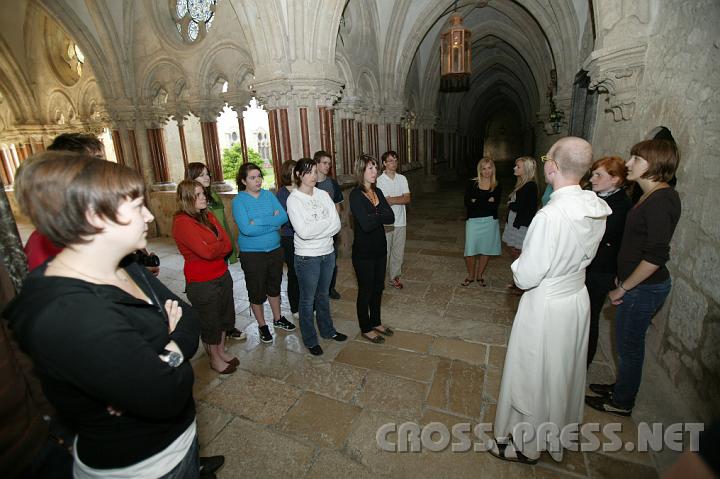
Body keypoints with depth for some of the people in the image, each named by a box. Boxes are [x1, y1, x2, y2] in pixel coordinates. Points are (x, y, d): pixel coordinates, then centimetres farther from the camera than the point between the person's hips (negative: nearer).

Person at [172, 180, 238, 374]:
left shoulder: (208, 216, 4)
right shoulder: (182, 222, -18)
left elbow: (228, 245, -2)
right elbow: (206, 251, -26)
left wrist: (213, 248, -18)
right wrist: (220, 245, -8)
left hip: (222, 274, 7)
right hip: (202, 281, -7)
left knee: (224, 315, 20)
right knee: (209, 321, 12)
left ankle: (221, 351, 41)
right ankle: (214, 359, 33)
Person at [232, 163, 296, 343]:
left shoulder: (269, 195, 1)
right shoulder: (239, 201, -12)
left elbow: (284, 217, -11)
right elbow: (246, 229, -24)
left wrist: (259, 221, -21)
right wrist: (272, 222, -16)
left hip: (275, 249, 4)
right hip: (252, 254, -4)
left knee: (274, 286, 19)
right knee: (257, 291, 10)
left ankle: (278, 319, 39)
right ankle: (262, 326, 30)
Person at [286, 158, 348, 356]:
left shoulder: (323, 195, 1)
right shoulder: (294, 199, -12)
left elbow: (337, 225, -7)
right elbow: (303, 231, -23)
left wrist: (315, 228, -17)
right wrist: (327, 223, -14)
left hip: (328, 253, 5)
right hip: (307, 257, -5)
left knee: (323, 295, 22)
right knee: (308, 300, 12)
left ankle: (327, 330, 42)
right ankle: (310, 340, 30)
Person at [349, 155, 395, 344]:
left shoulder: (378, 192, 5)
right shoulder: (356, 195, -17)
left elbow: (391, 217, -6)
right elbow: (366, 224, -27)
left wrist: (374, 216, -20)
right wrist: (380, 215, -11)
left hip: (380, 248, 7)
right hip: (363, 251, -7)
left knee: (378, 287, 19)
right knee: (365, 290, 8)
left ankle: (376, 322, 39)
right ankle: (366, 329, 27)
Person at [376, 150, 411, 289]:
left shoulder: (402, 178, 5)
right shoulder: (380, 180, -9)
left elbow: (407, 199, -4)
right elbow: (385, 202, -17)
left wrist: (391, 199, -13)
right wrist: (400, 199, -10)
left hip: (400, 221, 5)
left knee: (398, 252, 12)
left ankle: (394, 277, 27)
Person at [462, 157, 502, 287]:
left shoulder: (497, 186, 2)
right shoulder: (472, 183, -1)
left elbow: (495, 205, -11)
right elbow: (467, 203, -11)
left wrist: (477, 202, -17)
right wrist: (486, 202, -16)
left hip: (490, 222, 2)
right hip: (474, 221, -1)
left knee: (486, 249, 10)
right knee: (470, 250, -3)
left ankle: (479, 275, 29)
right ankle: (470, 276, 19)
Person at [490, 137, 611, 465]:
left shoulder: (550, 216, -31)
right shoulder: (597, 208, -5)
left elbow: (526, 277, -24)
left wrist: (517, 264, -5)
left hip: (546, 307, -8)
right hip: (578, 299, 8)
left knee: (533, 376, 12)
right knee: (565, 370, 27)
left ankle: (527, 446, 35)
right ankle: (559, 433, 51)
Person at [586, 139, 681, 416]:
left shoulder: (661, 201, -21)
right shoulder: (652, 196, 8)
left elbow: (656, 256, -24)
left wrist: (623, 288, -16)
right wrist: (624, 283, 13)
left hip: (644, 288, -9)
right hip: (641, 285, 9)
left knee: (629, 346, 8)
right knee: (629, 343, 22)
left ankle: (622, 403, 28)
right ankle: (622, 387, 41)